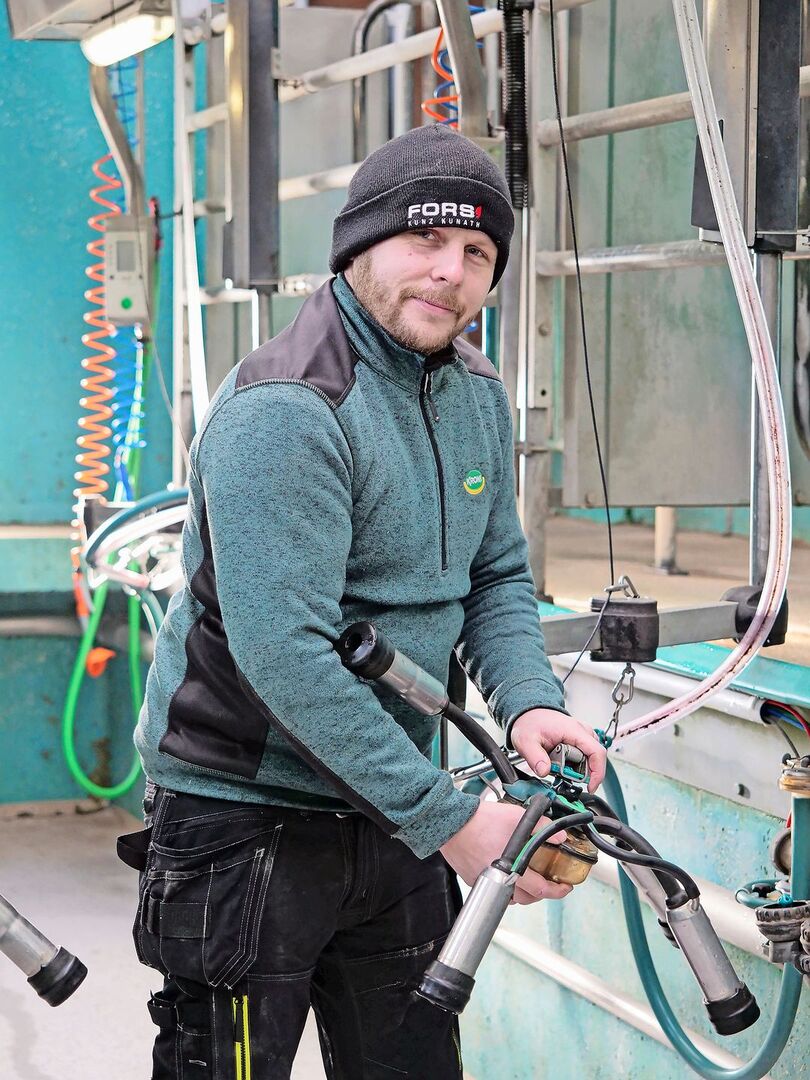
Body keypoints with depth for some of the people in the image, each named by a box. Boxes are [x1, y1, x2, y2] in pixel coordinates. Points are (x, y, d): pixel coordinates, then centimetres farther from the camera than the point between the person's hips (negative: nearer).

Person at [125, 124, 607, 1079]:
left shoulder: (477, 397, 7)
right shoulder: (282, 410, -21)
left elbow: (498, 575, 15)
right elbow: (285, 653, -28)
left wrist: (528, 699, -8)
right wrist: (449, 819, -27)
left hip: (390, 813, 8)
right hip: (244, 816, -8)